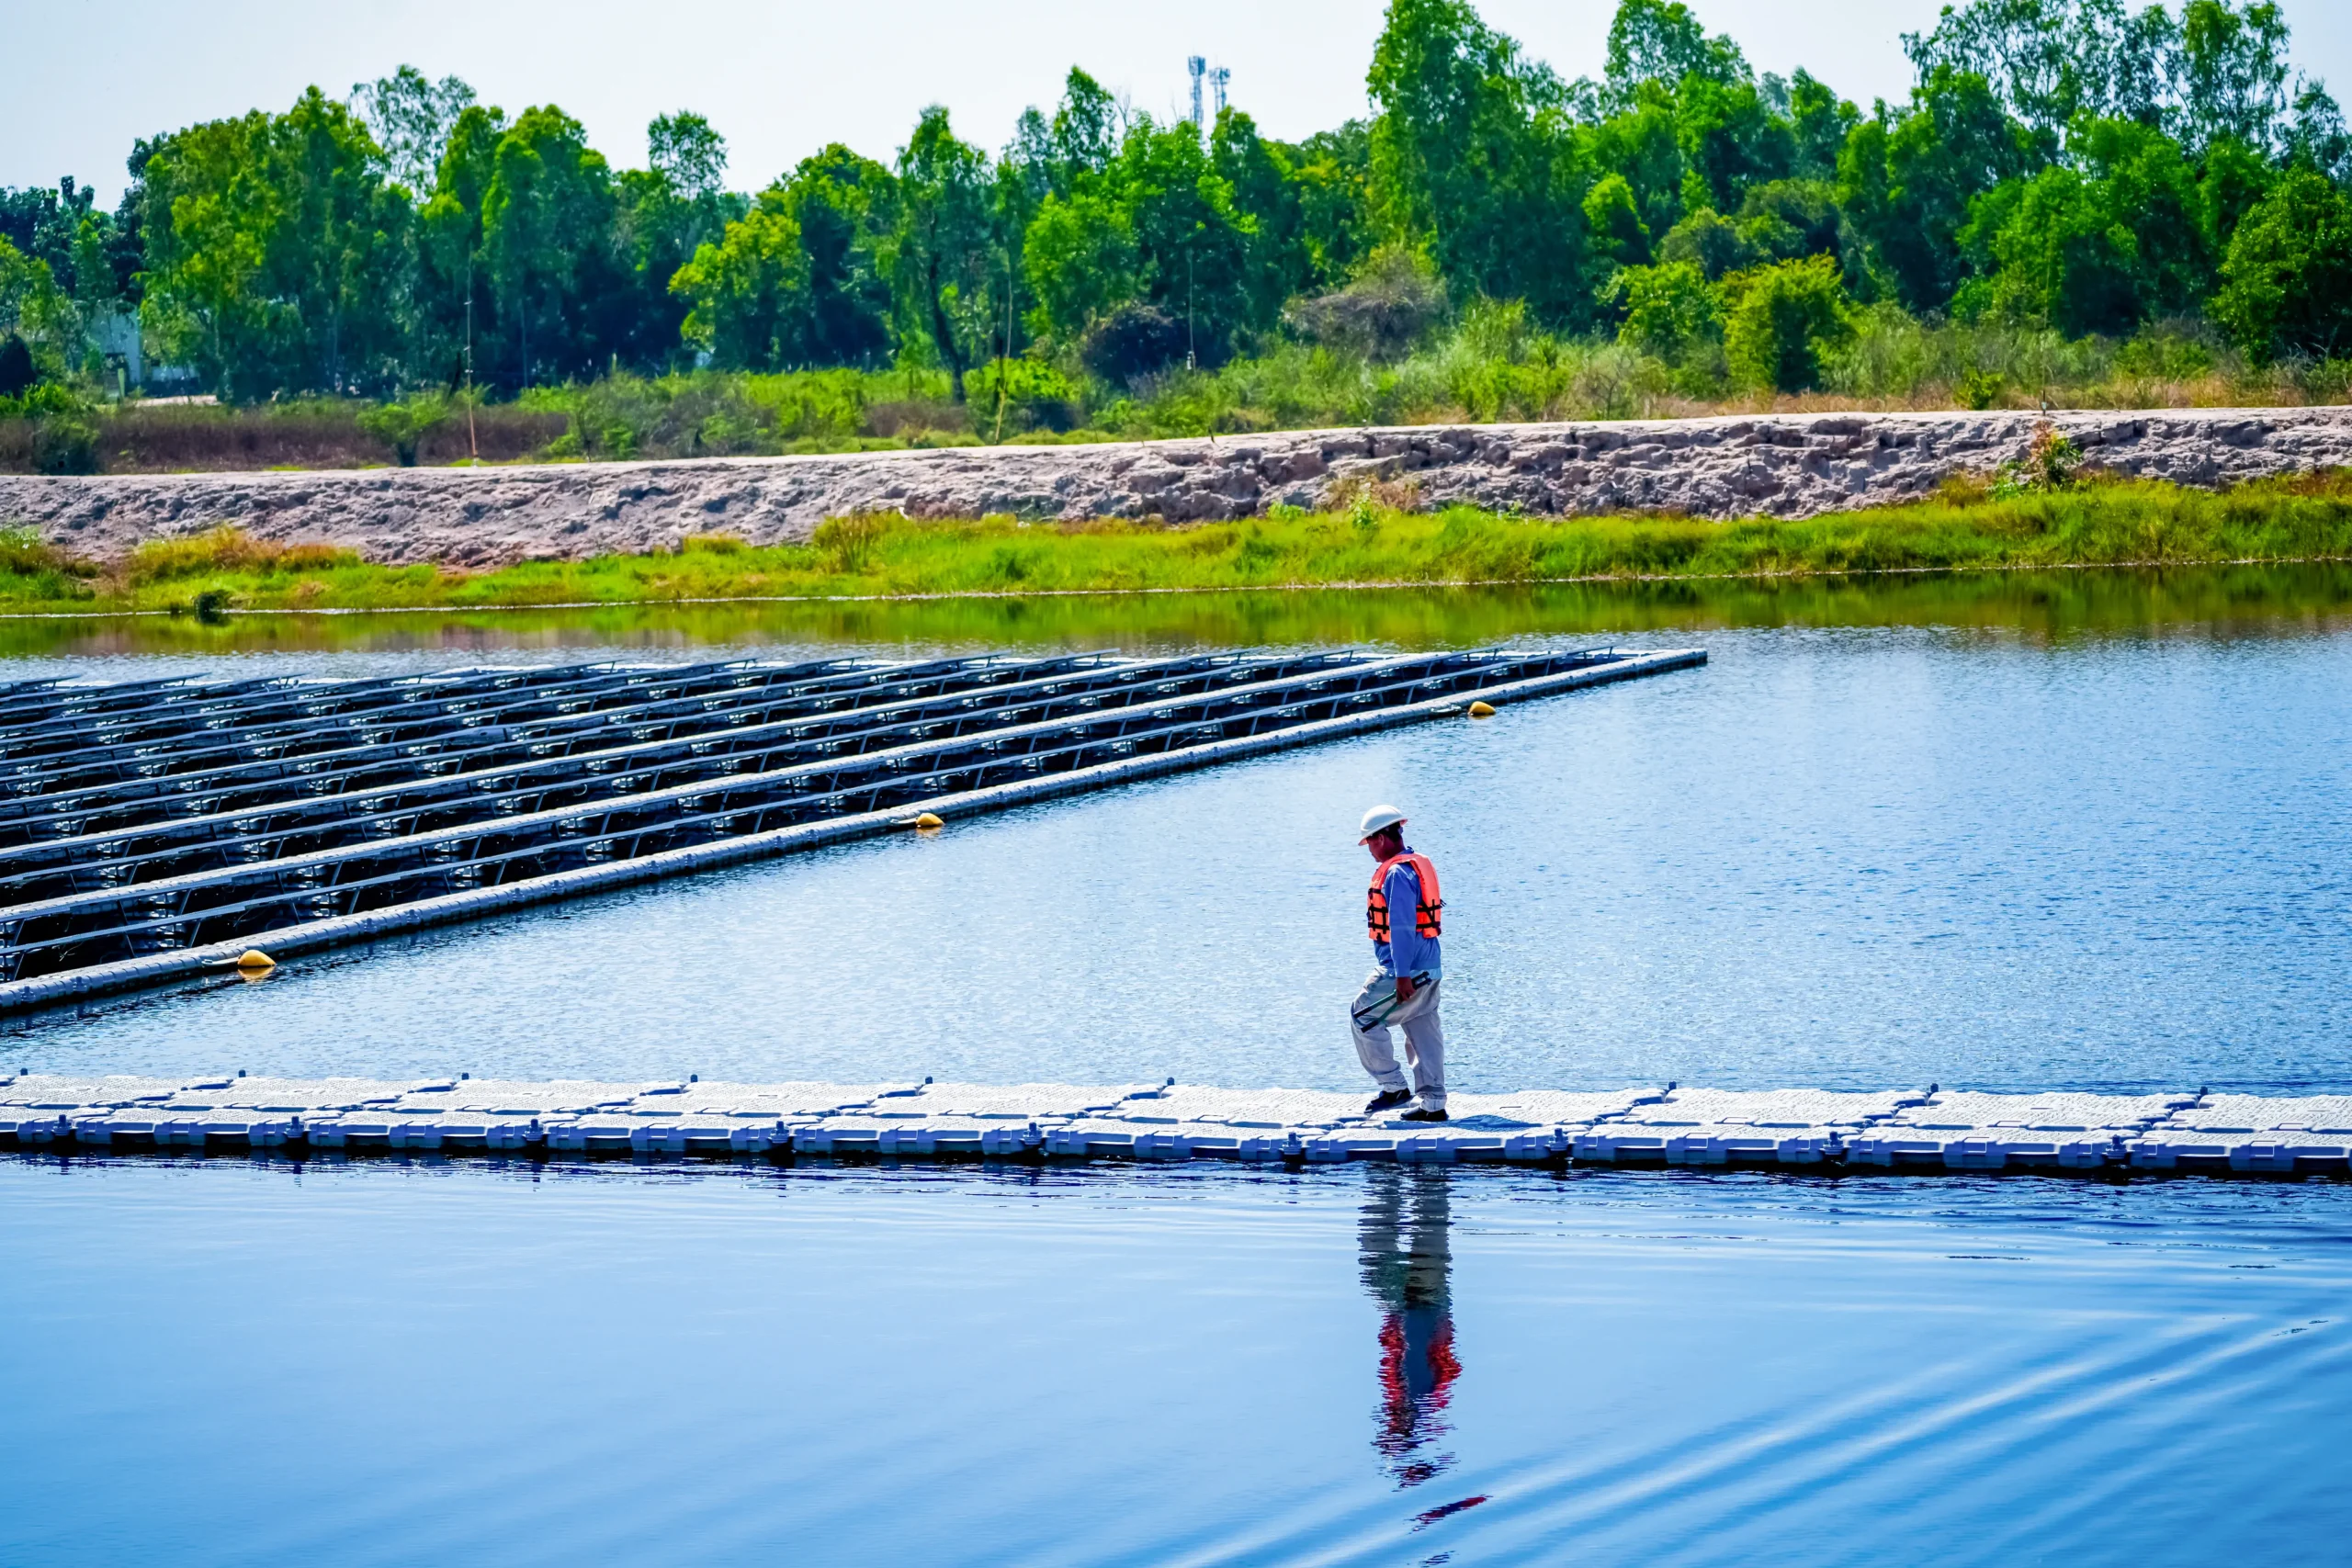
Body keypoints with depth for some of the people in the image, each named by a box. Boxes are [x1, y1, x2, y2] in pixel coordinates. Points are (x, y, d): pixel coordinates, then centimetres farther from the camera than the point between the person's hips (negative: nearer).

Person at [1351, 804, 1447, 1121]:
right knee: (1424, 1032, 11)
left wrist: (1403, 975, -24)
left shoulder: (1397, 873, -17)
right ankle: (1433, 1105, 11)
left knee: (1363, 1017, 2)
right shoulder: (1418, 864, 15)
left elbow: (1402, 927, -22)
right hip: (1429, 968, 10)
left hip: (1406, 968, -10)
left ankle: (1394, 1088, 2)